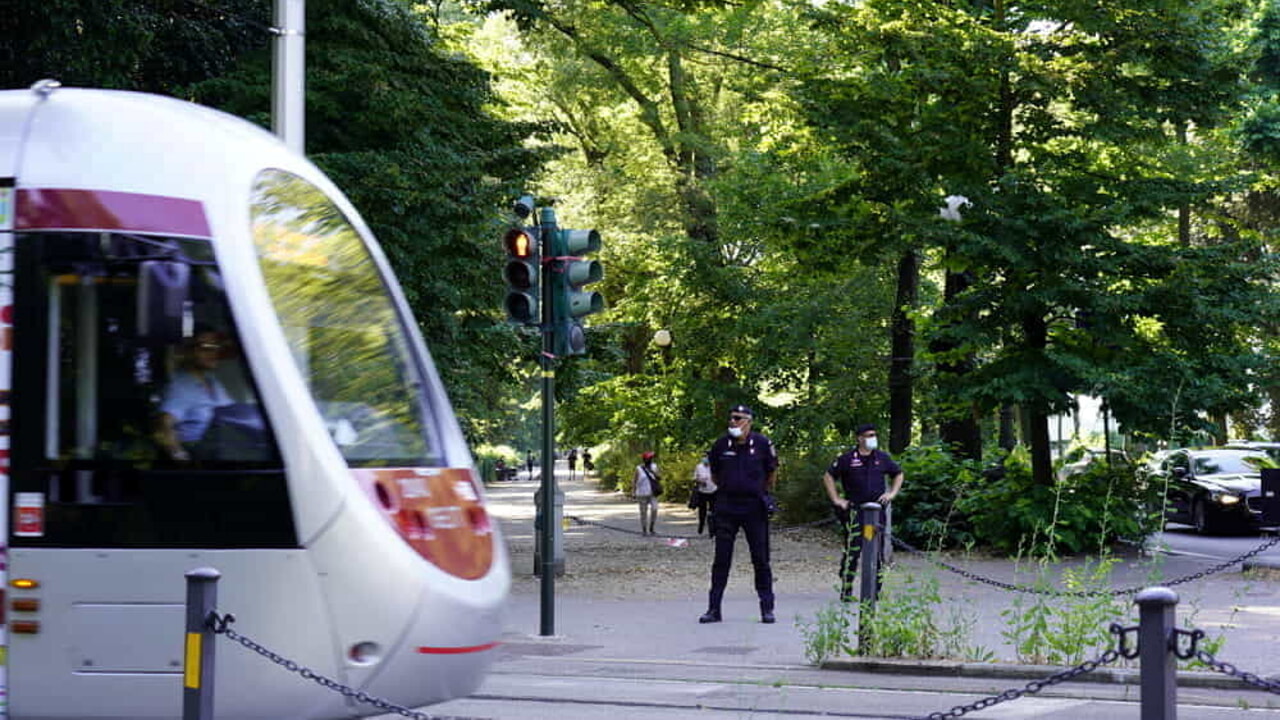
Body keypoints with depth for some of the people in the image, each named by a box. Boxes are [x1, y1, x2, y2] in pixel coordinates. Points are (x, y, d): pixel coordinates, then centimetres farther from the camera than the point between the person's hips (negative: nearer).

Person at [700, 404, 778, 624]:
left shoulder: (762, 444, -4)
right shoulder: (721, 445, 0)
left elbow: (772, 473, 11)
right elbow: (714, 474, 16)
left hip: (754, 507, -1)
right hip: (726, 507, 1)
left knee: (761, 559, 3)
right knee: (721, 559, 3)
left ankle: (767, 608, 11)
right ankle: (713, 608, 7)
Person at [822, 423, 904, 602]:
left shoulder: (882, 458, 10)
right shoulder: (847, 459, -1)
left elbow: (898, 474, 24)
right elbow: (828, 476, 6)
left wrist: (892, 493, 11)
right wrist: (836, 499, 0)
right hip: (854, 509, -4)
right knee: (852, 550, -10)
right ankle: (846, 591, -6)